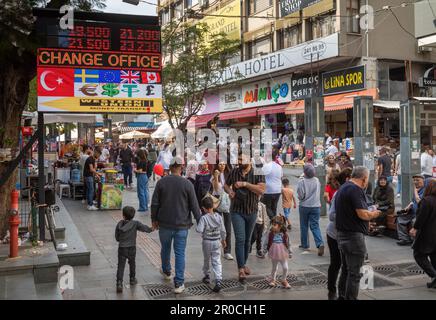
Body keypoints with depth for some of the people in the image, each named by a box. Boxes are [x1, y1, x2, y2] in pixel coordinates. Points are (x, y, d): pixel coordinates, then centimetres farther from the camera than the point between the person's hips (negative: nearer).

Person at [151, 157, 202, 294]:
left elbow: (154, 203, -1)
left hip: (164, 223, 2)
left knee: (165, 249, 22)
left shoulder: (161, 182, -5)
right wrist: (200, 222, 4)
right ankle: (179, 284, 2)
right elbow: (194, 206, -7)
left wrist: (154, 219, 12)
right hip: (182, 225, -2)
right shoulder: (187, 184, -10)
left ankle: (166, 271, 45)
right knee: (180, 253, 3)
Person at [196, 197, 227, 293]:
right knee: (217, 261, 1)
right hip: (217, 242, 2)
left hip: (207, 242, -2)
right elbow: (223, 230, 2)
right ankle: (218, 281, -12)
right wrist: (223, 240, 15)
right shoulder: (219, 216, -4)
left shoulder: (204, 218, -16)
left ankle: (207, 276, 37)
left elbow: (199, 230, -25)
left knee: (206, 260, 20)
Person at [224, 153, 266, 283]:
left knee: (247, 240, 15)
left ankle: (244, 263, 33)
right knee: (240, 239, -12)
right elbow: (226, 185, 15)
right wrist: (229, 191, -8)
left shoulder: (257, 173, -7)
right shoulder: (234, 172, 0)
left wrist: (245, 184, -24)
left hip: (252, 211, 1)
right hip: (237, 211, -1)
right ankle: (241, 269, -12)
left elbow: (261, 190, -20)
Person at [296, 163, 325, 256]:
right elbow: (319, 192, 9)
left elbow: (300, 196, -13)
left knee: (304, 226, 12)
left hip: (304, 206, -2)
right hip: (316, 206, 2)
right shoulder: (317, 180, -3)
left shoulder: (301, 182, -16)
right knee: (315, 226, 3)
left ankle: (305, 245, 21)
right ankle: (320, 244, -15)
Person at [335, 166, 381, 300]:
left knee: (346, 270, 18)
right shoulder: (356, 189, -16)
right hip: (354, 236, -10)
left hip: (341, 234, 10)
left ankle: (342, 296, 25)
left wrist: (369, 213, 19)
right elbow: (362, 214, -22)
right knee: (354, 274, -2)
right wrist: (373, 214, -2)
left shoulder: (342, 188, 15)